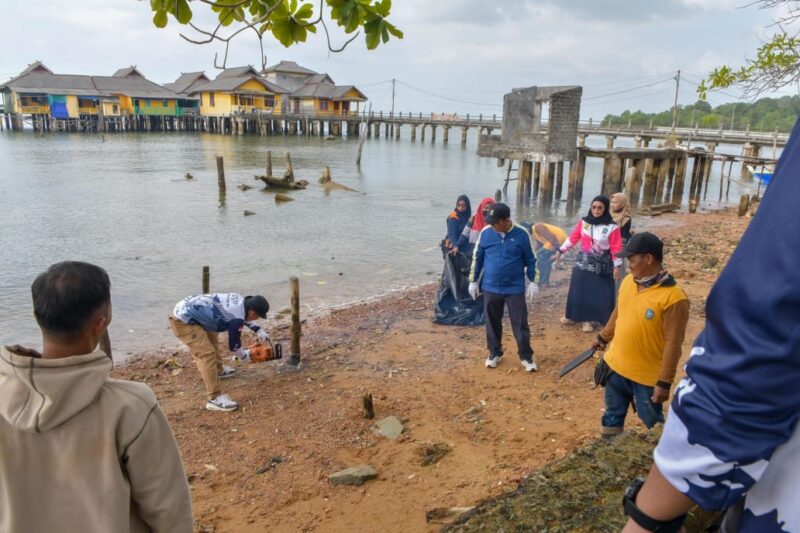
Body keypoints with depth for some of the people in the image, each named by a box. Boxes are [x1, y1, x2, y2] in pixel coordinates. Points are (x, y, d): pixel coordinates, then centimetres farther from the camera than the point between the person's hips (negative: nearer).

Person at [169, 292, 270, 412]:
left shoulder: (240, 300, 5)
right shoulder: (236, 319, -19)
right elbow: (234, 345, -3)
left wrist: (258, 330, 29)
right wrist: (245, 356, 16)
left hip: (185, 307, 11)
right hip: (183, 320, -11)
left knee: (211, 339, 28)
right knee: (207, 354, -14)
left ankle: (219, 370, 50)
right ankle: (214, 399, -13)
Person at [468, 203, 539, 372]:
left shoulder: (522, 234, -10)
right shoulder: (486, 233, -6)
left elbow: (530, 260, 1)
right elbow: (477, 258, 4)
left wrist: (532, 282, -1)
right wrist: (473, 281, 7)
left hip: (515, 289, -2)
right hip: (491, 288, 2)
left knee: (520, 323, 3)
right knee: (493, 323, 13)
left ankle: (526, 356, 18)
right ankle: (494, 353, 31)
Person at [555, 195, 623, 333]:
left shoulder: (612, 227, -11)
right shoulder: (583, 222, -2)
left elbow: (616, 248, -8)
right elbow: (572, 238, 5)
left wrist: (616, 266, -8)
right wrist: (560, 251, 6)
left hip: (602, 266, -2)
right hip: (583, 262, 2)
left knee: (601, 294, 1)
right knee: (579, 291, 11)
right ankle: (573, 316, 26)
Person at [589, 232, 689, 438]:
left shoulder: (673, 297, -23)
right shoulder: (628, 281, -2)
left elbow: (673, 344, -21)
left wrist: (664, 382, -19)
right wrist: (603, 337, 25)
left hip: (647, 376, -6)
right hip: (616, 366, 7)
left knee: (651, 424, 12)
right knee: (612, 416, 23)